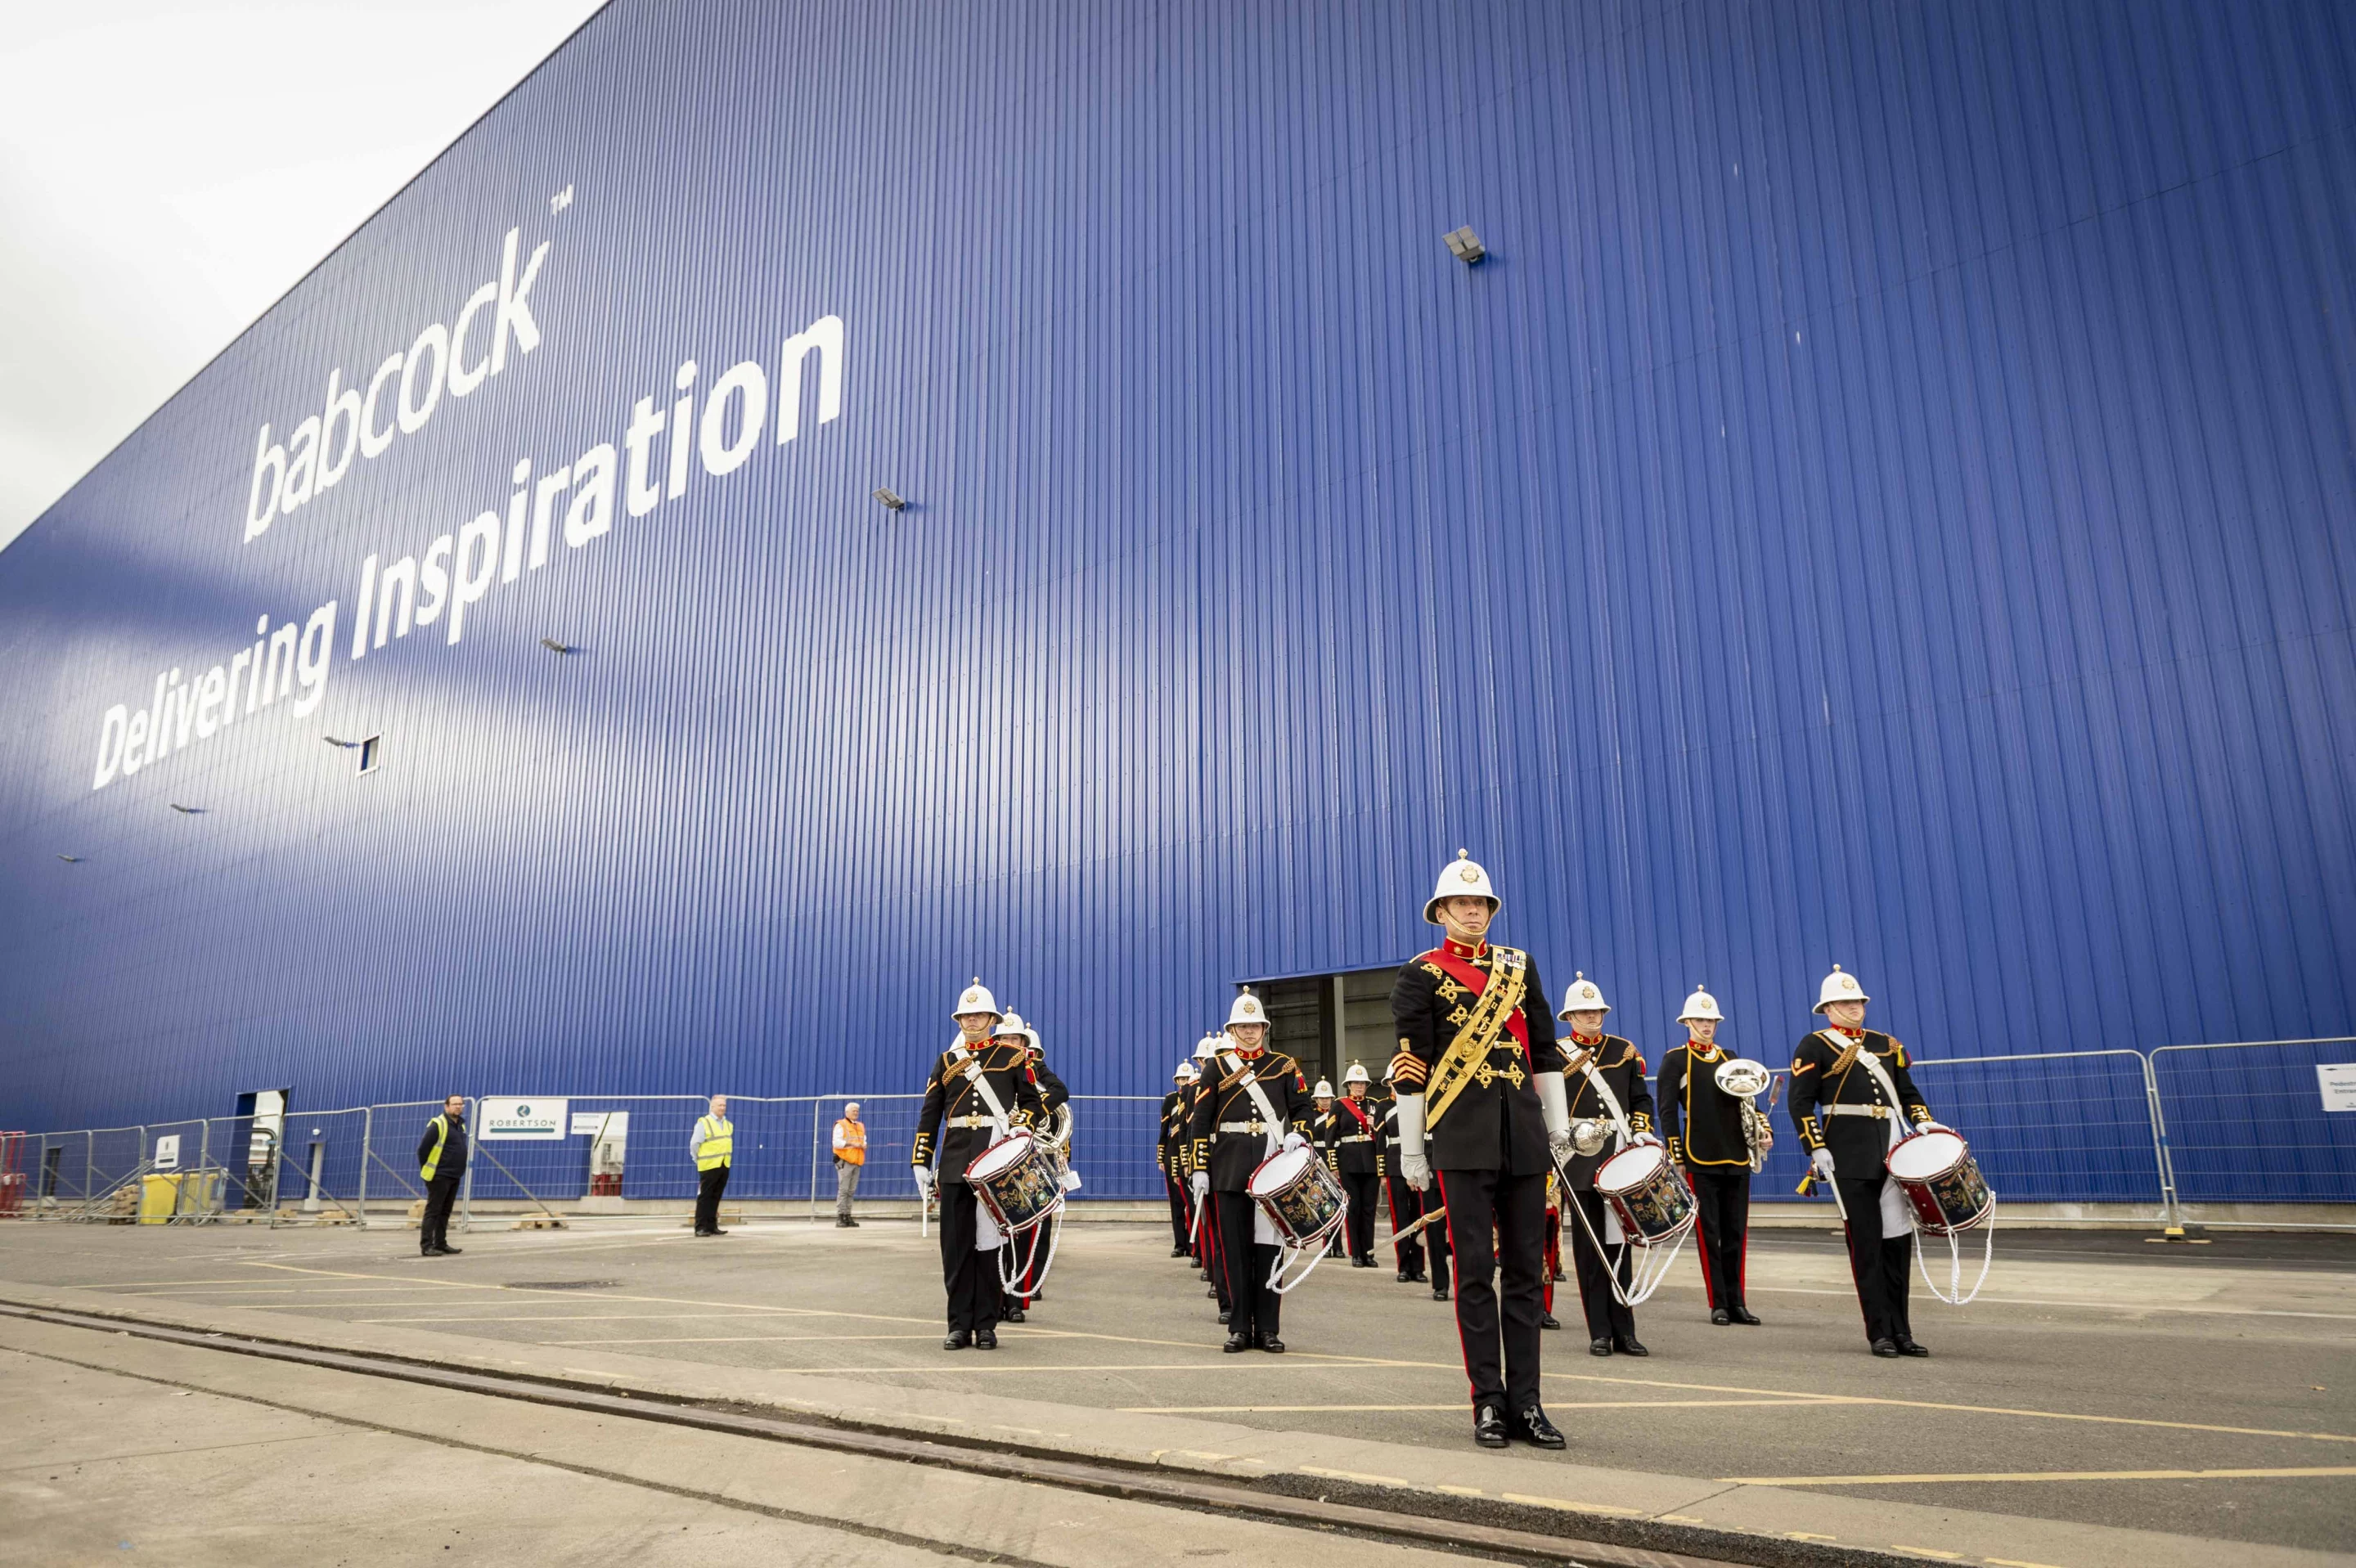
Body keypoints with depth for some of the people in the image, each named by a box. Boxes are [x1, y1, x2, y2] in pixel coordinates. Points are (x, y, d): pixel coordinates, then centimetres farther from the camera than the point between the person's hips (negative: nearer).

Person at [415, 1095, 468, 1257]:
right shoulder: (438, 1124, -13)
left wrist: (459, 1170, 16)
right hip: (439, 1176, -8)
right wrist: (426, 1170, -5)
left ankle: (441, 1244, 17)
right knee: (433, 1211, -5)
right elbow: (423, 1149, -12)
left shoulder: (461, 1125, 12)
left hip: (454, 1177, 8)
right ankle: (426, 1246, -3)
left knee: (445, 1212, 12)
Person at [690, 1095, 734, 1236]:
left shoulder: (728, 1125, 12)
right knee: (704, 1197, -3)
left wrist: (727, 1158, 10)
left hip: (723, 1166, 6)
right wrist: (701, 1160, -2)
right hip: (709, 1166, -6)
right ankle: (700, 1227, 1)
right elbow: (694, 1144, -6)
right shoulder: (704, 1123, -7)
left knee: (715, 1198, 10)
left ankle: (712, 1226, 15)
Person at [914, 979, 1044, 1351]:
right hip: (954, 1163, 2)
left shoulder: (1013, 1057, 5)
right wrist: (920, 1163, 6)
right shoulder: (946, 1060, 12)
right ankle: (959, 1325, 11)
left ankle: (986, 1325, 10)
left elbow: (1032, 1100, 9)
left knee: (989, 1243, 1)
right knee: (955, 1246, 3)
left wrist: (1020, 1126, -11)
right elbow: (929, 1114, 11)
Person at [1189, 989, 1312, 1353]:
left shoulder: (1284, 1065, 8)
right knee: (1235, 1247, 3)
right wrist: (1199, 1169, -3)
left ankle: (1268, 1328, 9)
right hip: (1230, 1169, 0)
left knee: (1268, 1246, 3)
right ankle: (1240, 1327, 11)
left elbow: (1302, 1108, 11)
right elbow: (1201, 1121, 3)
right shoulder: (1218, 1066, 6)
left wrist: (1298, 1135, -10)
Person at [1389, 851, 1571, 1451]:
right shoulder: (1421, 975, 0)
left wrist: (1559, 1125, 10)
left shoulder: (1520, 966, 13)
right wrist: (1411, 1150, -4)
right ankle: (1489, 1404, 8)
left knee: (1525, 1270, 7)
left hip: (1523, 1135, 4)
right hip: (1462, 1139, -4)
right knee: (1476, 1271, 0)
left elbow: (1545, 1050, 15)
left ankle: (1526, 1403, 14)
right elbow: (1410, 1065, -3)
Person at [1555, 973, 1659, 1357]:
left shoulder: (1623, 1050, 11)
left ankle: (1624, 1331, 10)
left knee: (1619, 1244, 5)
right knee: (1589, 1247, 2)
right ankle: (1600, 1333, 7)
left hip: (1621, 1160, 2)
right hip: (1580, 1165, -2)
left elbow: (1641, 1099, 13)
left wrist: (1643, 1132, -4)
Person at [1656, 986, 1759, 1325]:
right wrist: (1676, 1157, -8)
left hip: (1736, 1157, 5)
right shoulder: (1675, 1059, -1)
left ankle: (1736, 1301, 15)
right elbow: (1668, 1110, -3)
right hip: (1700, 1159, -5)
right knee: (1708, 1233, 0)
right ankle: (1718, 1304, 7)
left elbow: (1745, 1102, 18)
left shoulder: (1729, 1057, 15)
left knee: (1736, 1233, 7)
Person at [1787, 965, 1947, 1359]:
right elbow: (1800, 1104, -5)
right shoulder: (1814, 1047, 0)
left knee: (1898, 1241, 5)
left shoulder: (1885, 1044, 16)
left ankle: (1900, 1330, 14)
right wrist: (1816, 1150, -13)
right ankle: (1880, 1333, 5)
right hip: (1850, 1161, -5)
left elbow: (1908, 1092, 21)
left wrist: (1923, 1123, 2)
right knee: (1866, 1246, -1)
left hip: (1892, 1155, 5)